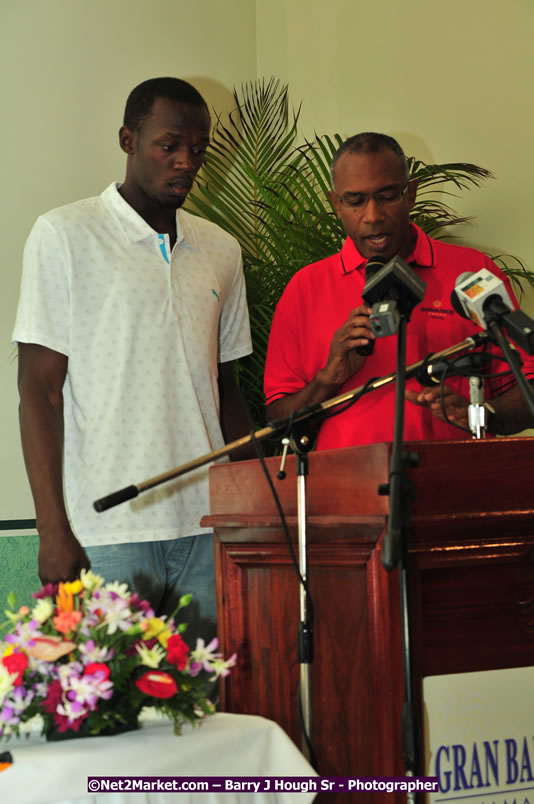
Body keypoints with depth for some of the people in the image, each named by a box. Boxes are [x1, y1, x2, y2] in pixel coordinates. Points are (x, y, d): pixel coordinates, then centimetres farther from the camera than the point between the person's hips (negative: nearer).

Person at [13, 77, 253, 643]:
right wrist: (53, 530, -9)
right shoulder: (64, 236, 1)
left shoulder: (221, 252, 15)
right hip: (109, 532, -4)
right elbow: (40, 389, -3)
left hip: (207, 529, 4)